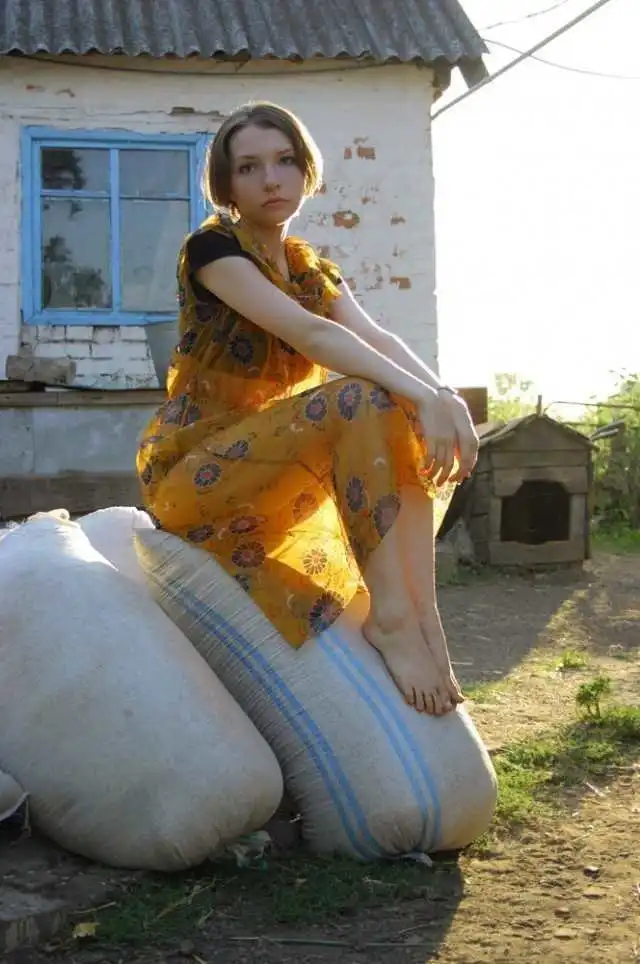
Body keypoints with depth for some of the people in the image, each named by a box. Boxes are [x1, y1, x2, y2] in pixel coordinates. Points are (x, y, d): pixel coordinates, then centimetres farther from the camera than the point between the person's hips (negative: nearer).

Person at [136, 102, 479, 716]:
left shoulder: (313, 271, 14)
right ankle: (389, 614, -28)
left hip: (267, 466, 7)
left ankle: (422, 617, -22)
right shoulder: (212, 247, -7)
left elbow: (377, 340, -5)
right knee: (360, 400, -26)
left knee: (409, 427, -11)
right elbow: (307, 333, -22)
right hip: (192, 474, -7)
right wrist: (424, 396, -31)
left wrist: (446, 400, -25)